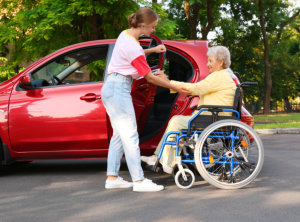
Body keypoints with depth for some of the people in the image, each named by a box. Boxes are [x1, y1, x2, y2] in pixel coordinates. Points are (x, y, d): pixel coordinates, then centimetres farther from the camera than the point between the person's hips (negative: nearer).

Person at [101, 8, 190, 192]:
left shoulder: (125, 34, 8)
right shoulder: (133, 46, -19)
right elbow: (149, 77, -13)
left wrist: (152, 50, 14)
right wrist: (174, 87, -6)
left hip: (111, 87, 10)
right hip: (119, 89, -10)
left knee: (119, 135, 11)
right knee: (130, 135, -10)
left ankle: (112, 177, 13)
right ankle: (139, 181, -10)